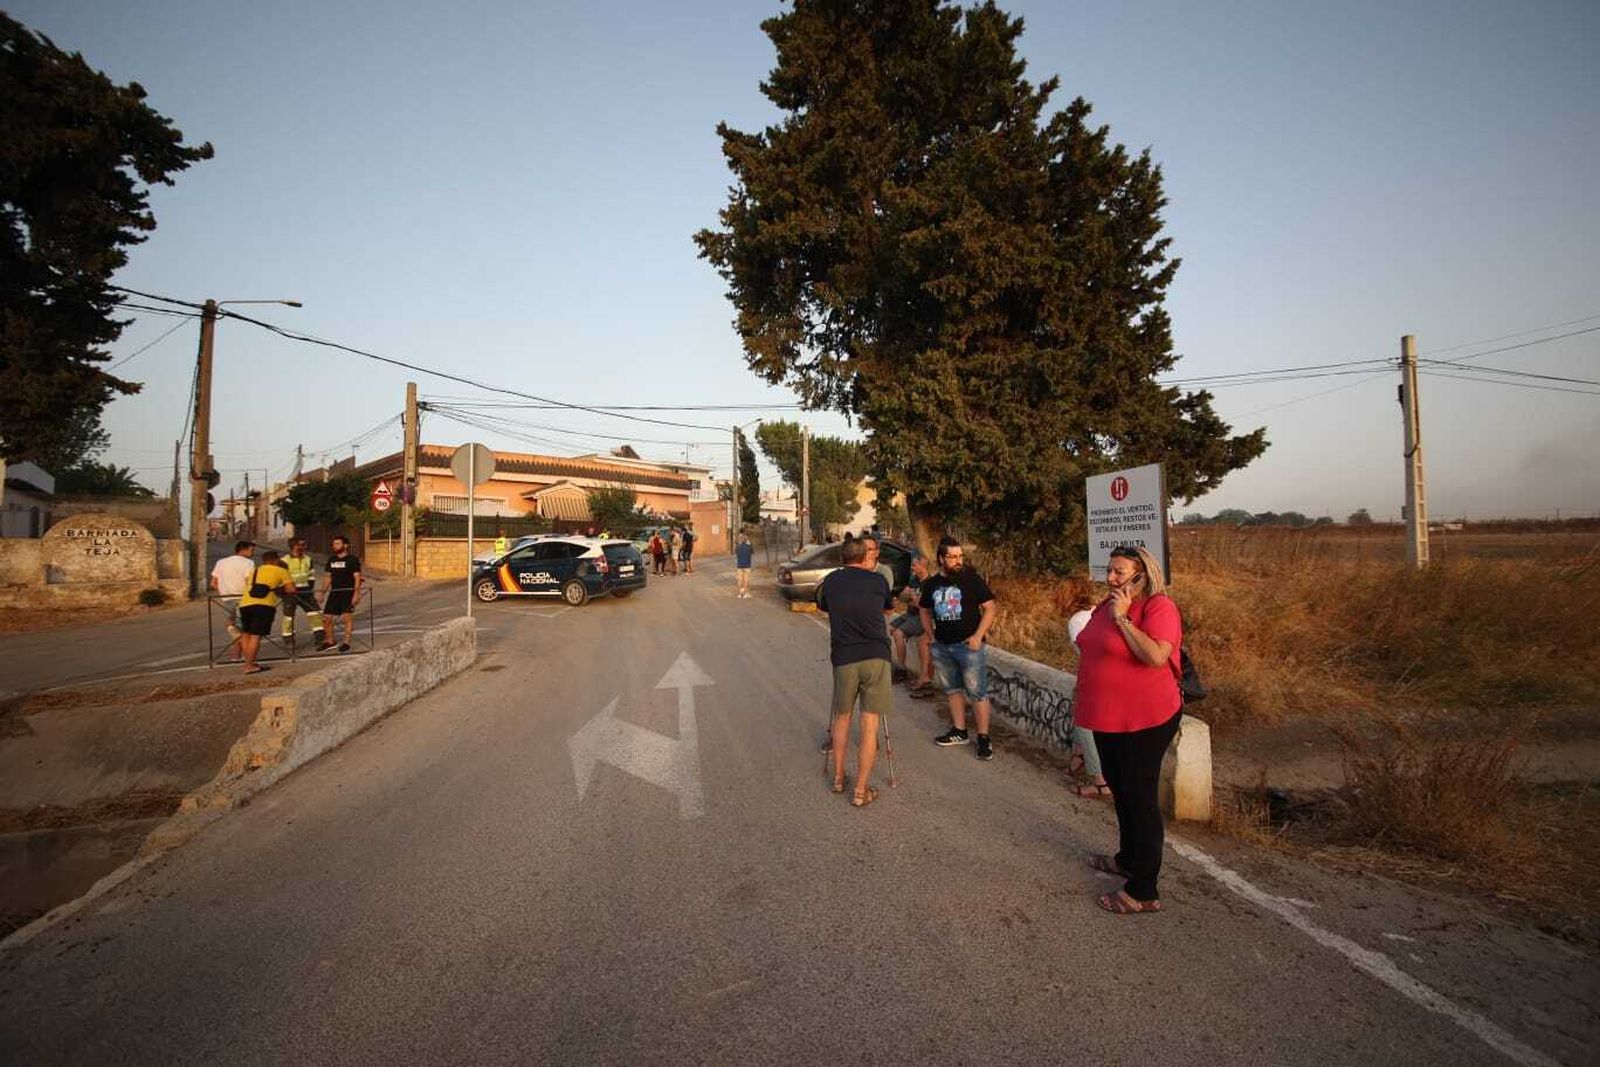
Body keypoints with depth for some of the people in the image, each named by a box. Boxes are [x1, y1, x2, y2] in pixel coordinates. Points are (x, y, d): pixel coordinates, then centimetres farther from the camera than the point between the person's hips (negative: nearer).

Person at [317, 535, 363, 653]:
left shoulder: (352, 560, -4)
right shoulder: (331, 560, 14)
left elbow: (357, 578, -8)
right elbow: (328, 578, 19)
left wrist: (356, 593, -16)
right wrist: (323, 593, 14)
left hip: (348, 592, -6)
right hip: (334, 593, 6)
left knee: (347, 617, -6)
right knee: (326, 617, 4)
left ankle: (346, 642, 2)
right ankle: (329, 641, 18)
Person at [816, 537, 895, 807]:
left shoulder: (831, 581, 8)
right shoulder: (877, 580, 5)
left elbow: (822, 605, 26)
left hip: (843, 657, 2)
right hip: (876, 656, -2)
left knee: (842, 717, 20)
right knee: (869, 724, 2)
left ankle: (838, 778, 29)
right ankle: (861, 791, 4)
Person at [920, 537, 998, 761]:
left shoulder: (972, 579, -8)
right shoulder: (931, 584, 6)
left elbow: (989, 608, -7)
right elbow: (925, 612, 21)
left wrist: (978, 636, -15)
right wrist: (930, 635, 9)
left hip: (969, 645, -5)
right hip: (942, 647, 5)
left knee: (977, 692, -3)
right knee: (952, 689, 16)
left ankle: (983, 738, 5)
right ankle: (959, 731, 29)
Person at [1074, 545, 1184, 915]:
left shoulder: (1159, 607, -16)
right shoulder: (1107, 605, 7)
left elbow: (1156, 656, -31)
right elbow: (1091, 654, 18)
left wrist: (1123, 619, -25)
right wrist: (1084, 700, 20)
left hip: (1145, 721, -8)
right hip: (1109, 719, 8)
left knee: (1140, 800, -1)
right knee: (1120, 792, 22)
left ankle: (1143, 892, 9)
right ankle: (1127, 859, 41)